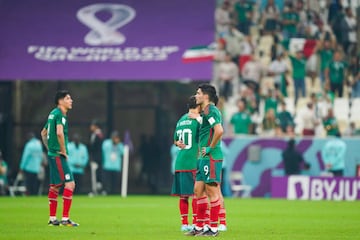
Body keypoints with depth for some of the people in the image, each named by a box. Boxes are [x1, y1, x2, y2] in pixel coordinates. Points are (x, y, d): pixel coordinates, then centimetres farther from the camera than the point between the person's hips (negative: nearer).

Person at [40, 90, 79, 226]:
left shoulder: (53, 114, 16)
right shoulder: (60, 114, -13)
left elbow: (43, 132, 26)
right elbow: (59, 132, -28)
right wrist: (63, 151, -18)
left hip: (52, 154, 10)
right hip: (58, 156, -10)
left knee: (55, 186, 13)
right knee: (69, 184, -12)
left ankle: (52, 219, 16)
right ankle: (65, 219, -14)